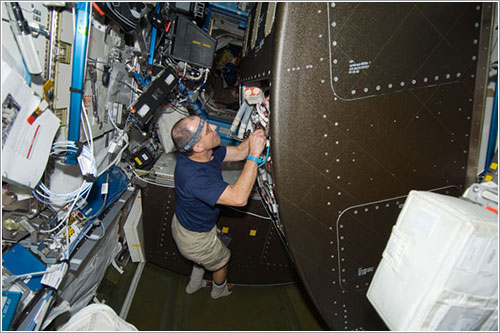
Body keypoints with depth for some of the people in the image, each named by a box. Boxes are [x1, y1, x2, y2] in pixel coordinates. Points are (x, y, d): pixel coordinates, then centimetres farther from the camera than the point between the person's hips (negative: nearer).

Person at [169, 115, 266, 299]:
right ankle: (219, 290, 56)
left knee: (206, 254, 36)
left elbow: (238, 152, -5)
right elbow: (239, 198, -47)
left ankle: (194, 284, 62)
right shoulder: (192, 176, -45)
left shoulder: (206, 151, -18)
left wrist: (254, 136, -23)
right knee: (222, 258, 24)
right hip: (194, 238, -7)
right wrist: (254, 154, -44)